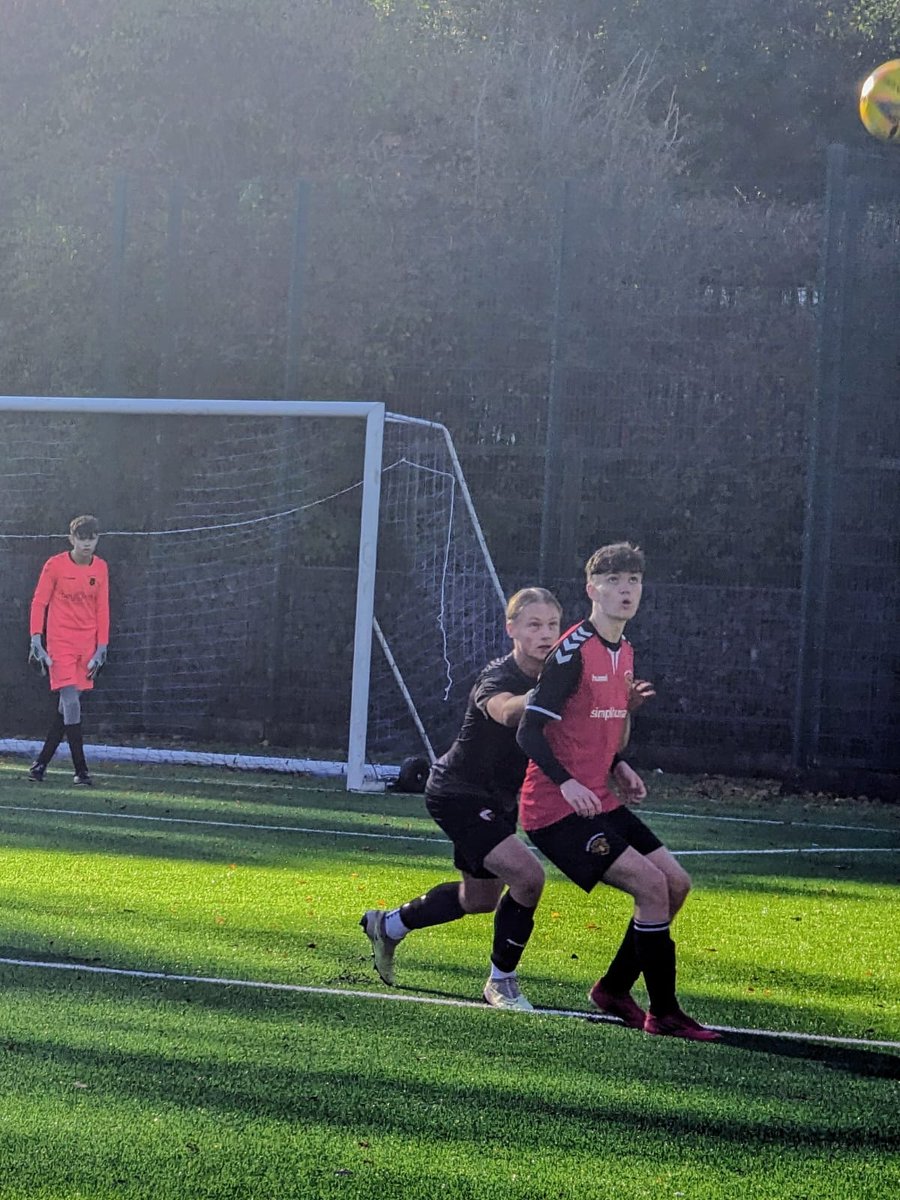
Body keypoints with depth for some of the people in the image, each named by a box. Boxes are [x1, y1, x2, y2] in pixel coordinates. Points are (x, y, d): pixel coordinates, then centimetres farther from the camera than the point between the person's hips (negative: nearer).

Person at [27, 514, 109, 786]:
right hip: (60, 643, -4)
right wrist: (36, 639, -11)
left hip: (87, 645, 4)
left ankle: (41, 763, 17)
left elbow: (102, 609, 9)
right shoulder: (55, 565, -5)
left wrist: (102, 647, 3)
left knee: (67, 707, 5)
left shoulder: (100, 568, 6)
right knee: (71, 702, -13)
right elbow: (39, 602, -3)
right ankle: (81, 770, -12)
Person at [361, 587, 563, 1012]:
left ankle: (388, 925, 50)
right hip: (456, 794, -9)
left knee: (480, 898, 25)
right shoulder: (498, 677, -28)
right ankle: (501, 981, -6)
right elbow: (507, 711, -53)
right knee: (526, 874, -26)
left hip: (496, 800, 9)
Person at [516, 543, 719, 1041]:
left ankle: (613, 989, 22)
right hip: (556, 810, -9)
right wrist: (566, 783, -30)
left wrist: (618, 767, 7)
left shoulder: (623, 653, 11)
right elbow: (530, 731, -18)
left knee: (676, 883, 8)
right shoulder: (573, 651, -16)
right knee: (651, 885, -17)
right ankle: (663, 1012, -7)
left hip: (598, 802, 9)